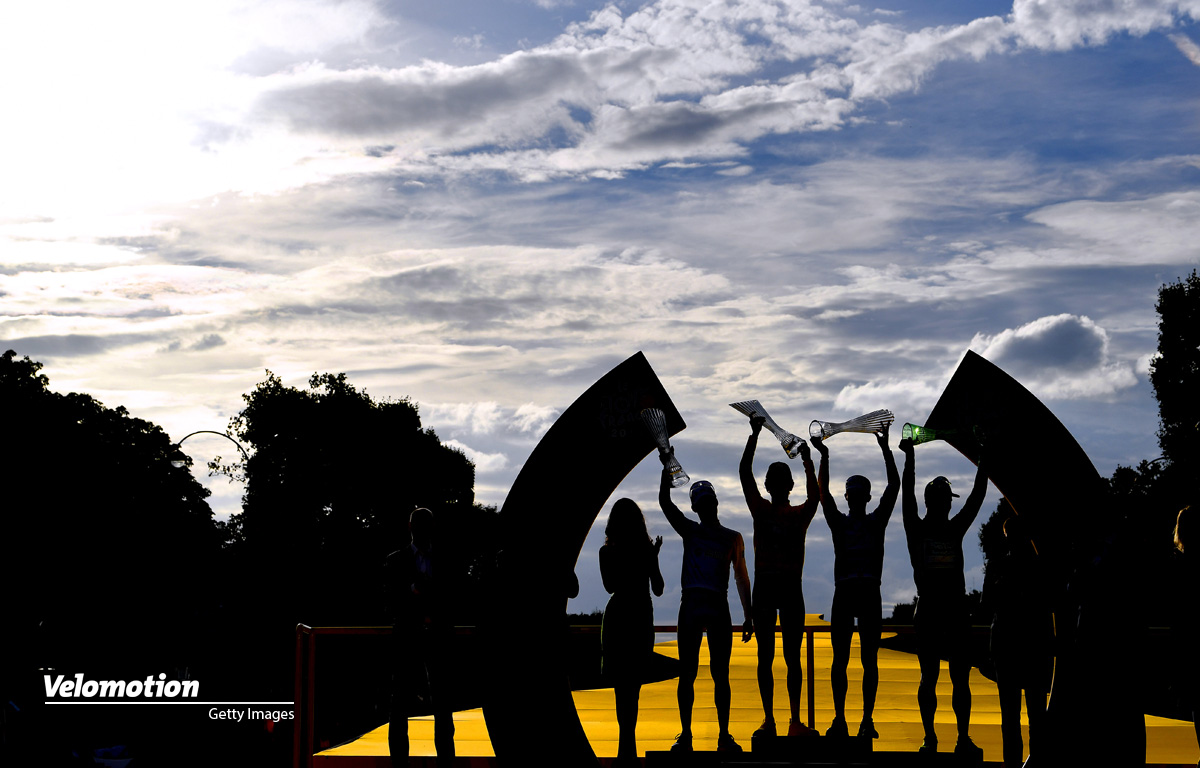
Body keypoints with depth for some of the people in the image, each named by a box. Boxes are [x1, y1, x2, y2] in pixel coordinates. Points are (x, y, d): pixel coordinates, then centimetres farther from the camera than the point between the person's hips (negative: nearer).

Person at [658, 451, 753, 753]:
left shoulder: (733, 538, 14)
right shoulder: (689, 531, 13)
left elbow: (741, 578, 12)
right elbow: (665, 502, 1)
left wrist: (749, 615, 7)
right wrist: (667, 466, -8)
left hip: (719, 608, 0)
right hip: (691, 604, 0)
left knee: (720, 674, -1)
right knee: (687, 673, -1)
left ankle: (724, 736, 3)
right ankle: (685, 735, 3)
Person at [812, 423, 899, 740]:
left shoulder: (877, 521, 11)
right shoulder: (838, 523, 12)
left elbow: (894, 486, 4)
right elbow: (823, 492, 2)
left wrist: (886, 449, -2)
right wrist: (824, 457, -7)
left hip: (870, 594, 0)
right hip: (844, 593, 0)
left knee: (869, 660, 0)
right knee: (840, 658, -2)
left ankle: (868, 720, 0)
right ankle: (839, 719, -2)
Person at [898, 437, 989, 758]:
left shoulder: (956, 529, 11)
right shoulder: (917, 529, 3)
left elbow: (978, 496, 9)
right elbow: (907, 493, -5)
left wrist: (983, 460, 6)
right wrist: (909, 457, -8)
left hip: (957, 609, 2)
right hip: (928, 610, -2)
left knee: (960, 677, 1)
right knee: (929, 676, 1)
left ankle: (964, 738, 3)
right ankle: (930, 737, 7)